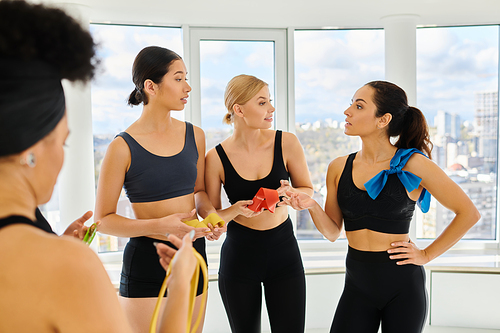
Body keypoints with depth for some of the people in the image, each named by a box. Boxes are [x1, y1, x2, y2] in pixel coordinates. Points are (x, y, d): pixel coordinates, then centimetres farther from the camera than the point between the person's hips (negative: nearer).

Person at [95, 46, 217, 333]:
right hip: (146, 258, -5)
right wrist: (157, 226, -21)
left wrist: (209, 212, -4)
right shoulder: (123, 147, -12)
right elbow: (104, 219, -8)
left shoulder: (195, 135, 3)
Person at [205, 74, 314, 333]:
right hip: (239, 256, -1)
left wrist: (289, 192, -17)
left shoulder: (286, 142, -7)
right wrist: (235, 210, -22)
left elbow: (308, 191, 4)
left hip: (284, 252, 1)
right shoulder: (216, 158, -10)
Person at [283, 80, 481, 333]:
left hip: (402, 285, -3)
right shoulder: (338, 168, 0)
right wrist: (311, 206, -15)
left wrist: (427, 255, -4)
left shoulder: (412, 165, -12)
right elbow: (332, 231, 4)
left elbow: (469, 213, -5)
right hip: (357, 284, 3)